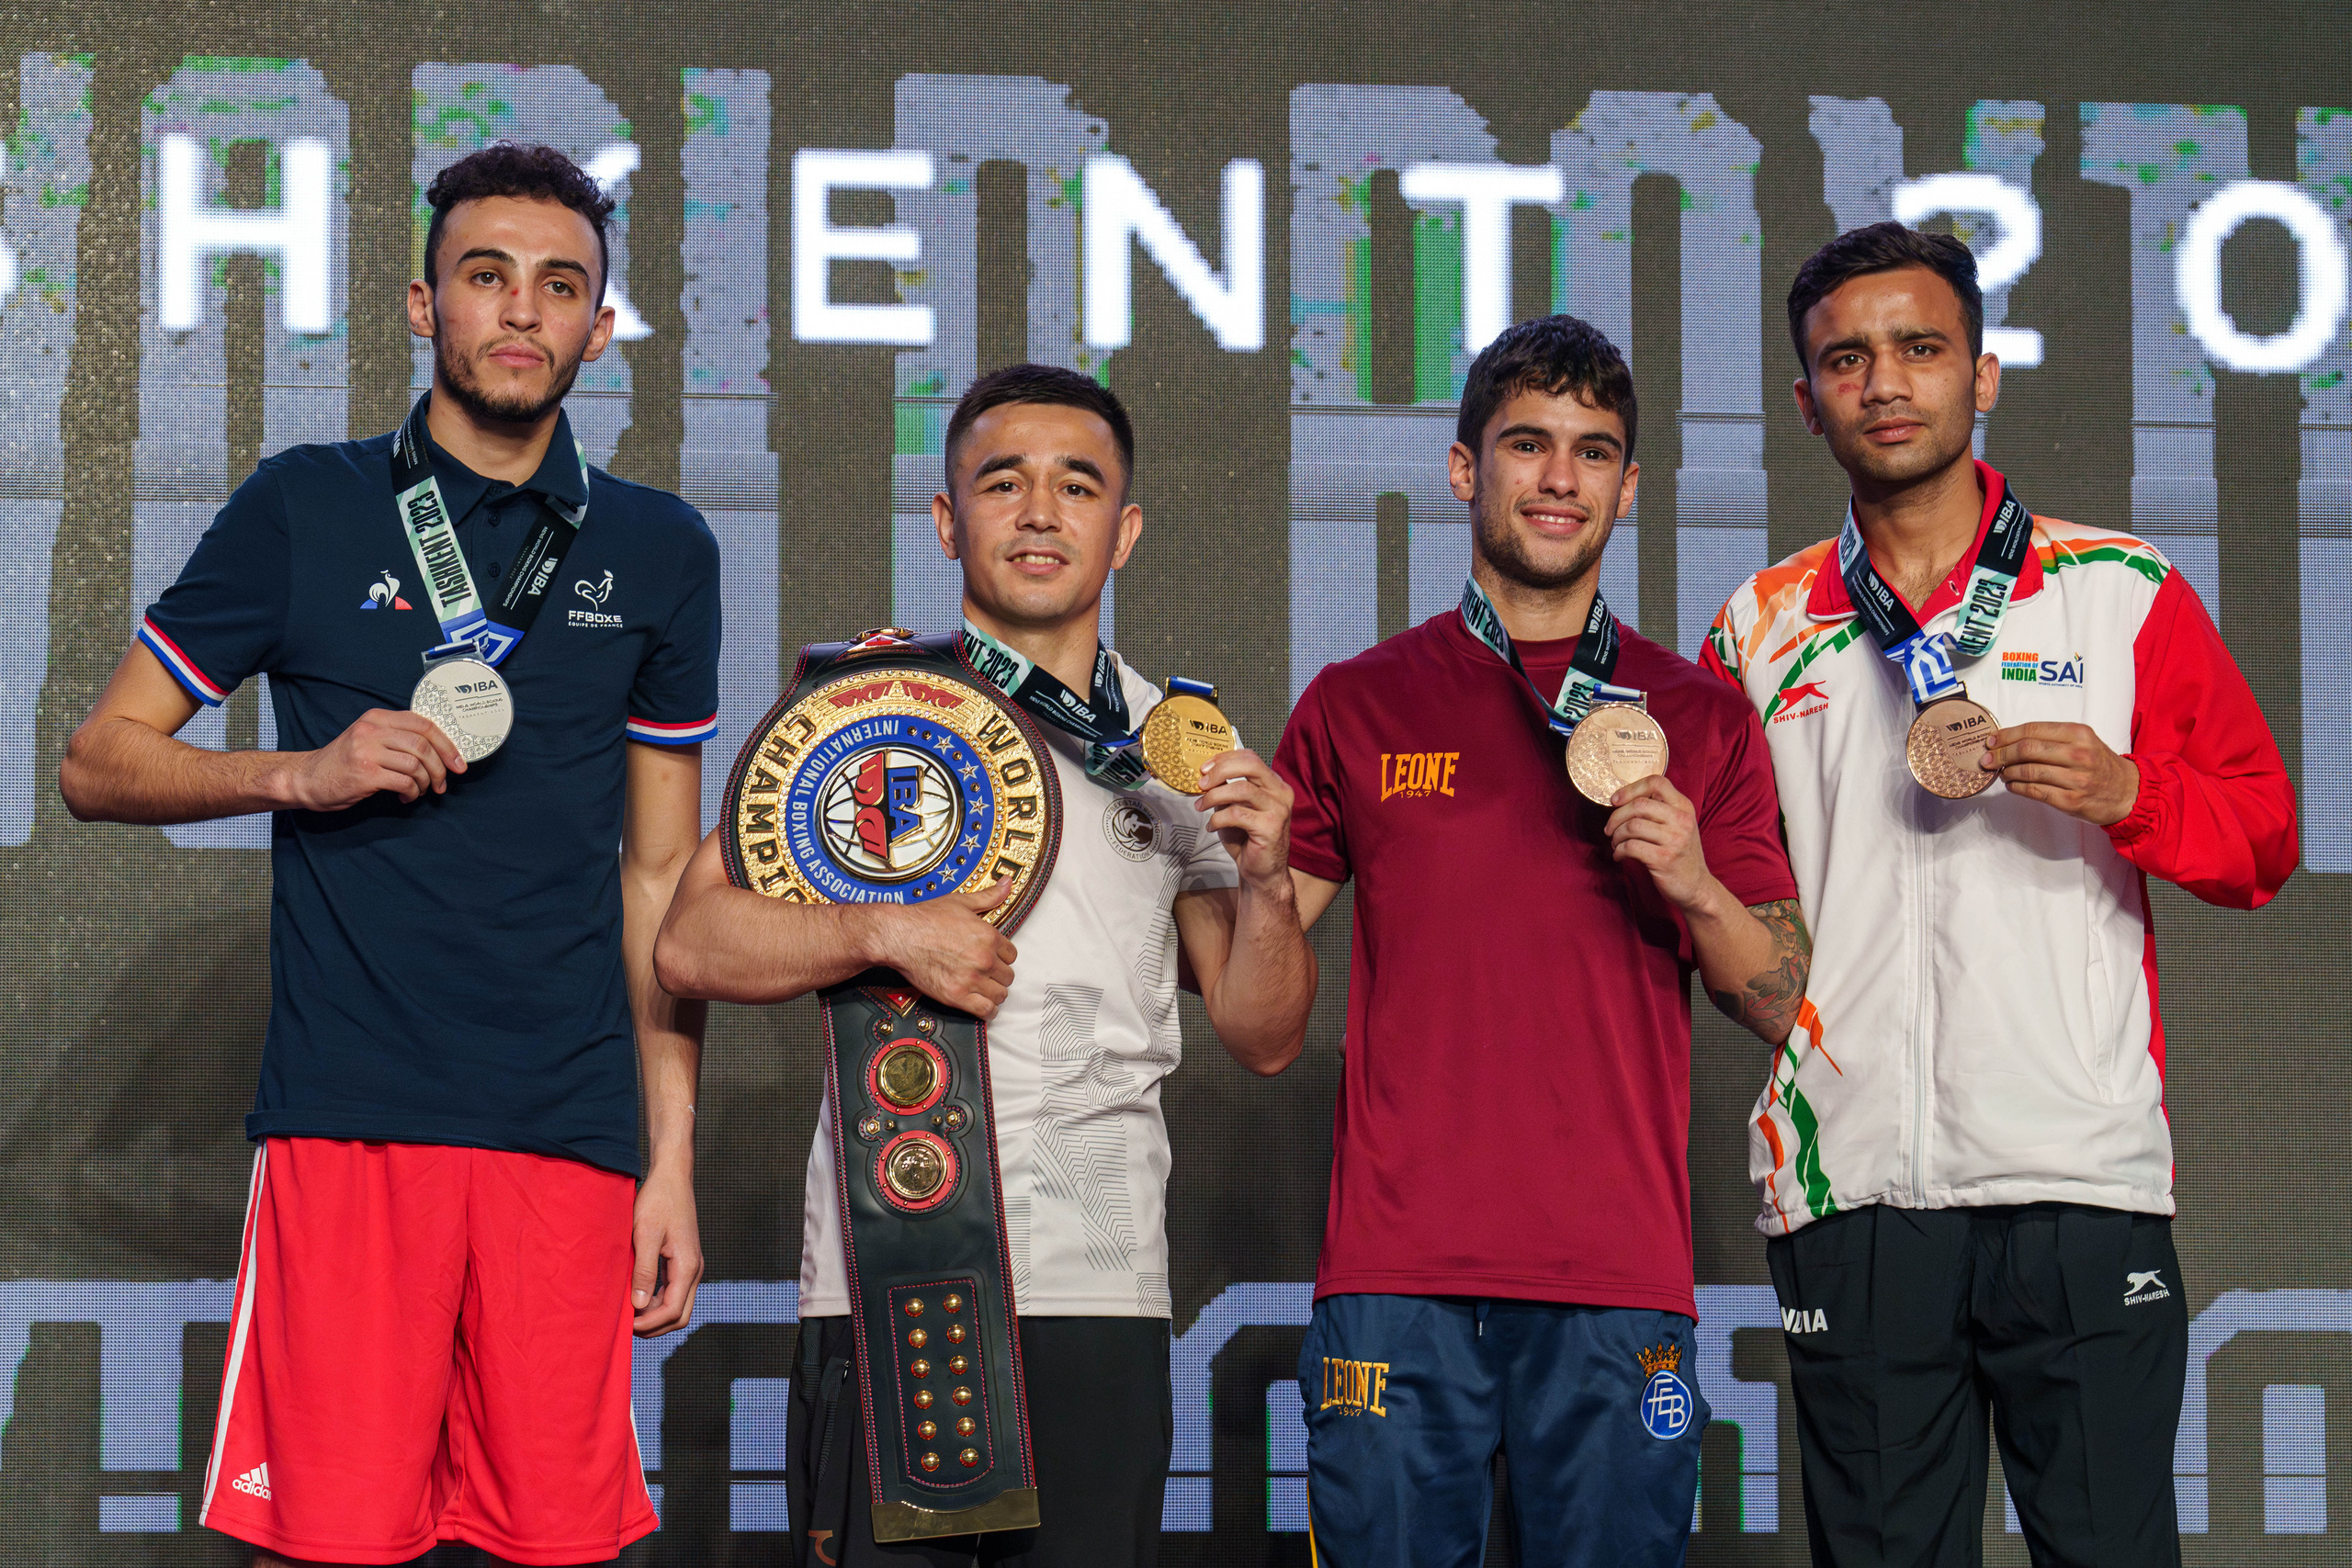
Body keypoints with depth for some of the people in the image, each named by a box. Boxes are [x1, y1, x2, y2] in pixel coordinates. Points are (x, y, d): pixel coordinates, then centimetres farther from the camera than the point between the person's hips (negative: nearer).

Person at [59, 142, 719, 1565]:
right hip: (346, 1113, -2)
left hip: (569, 1128, 2)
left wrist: (675, 1158, 11)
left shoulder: (659, 553, 13)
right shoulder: (306, 511, 6)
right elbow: (100, 765, 10)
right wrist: (302, 773, -8)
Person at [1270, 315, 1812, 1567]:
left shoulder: (1698, 718, 11)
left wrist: (1695, 888, -8)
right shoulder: (1358, 704, 11)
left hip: (1618, 1279, 0)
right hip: (1397, 1267, 0)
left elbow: (1777, 1003, 10)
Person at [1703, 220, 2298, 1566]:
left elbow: (2262, 837, 8)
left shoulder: (2124, 594, 6)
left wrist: (2127, 794, -10)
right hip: (1850, 1185, 2)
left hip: (2083, 1172, -2)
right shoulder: (1762, 627, 13)